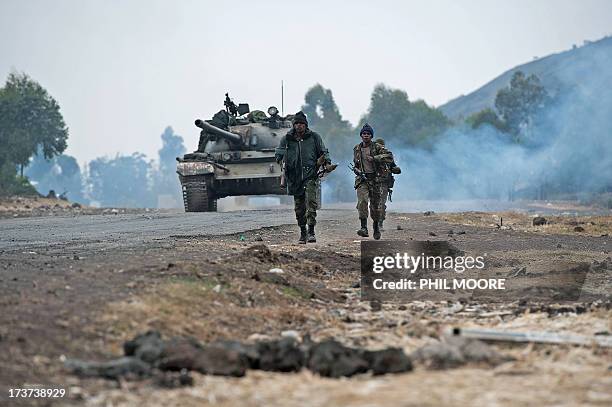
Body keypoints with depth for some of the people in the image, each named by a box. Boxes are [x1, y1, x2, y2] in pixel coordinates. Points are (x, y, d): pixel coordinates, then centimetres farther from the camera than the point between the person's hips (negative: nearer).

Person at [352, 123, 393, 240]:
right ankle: (364, 228, -28)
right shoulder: (356, 149, 10)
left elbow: (390, 156, -15)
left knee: (375, 205, 7)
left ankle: (376, 226, 31)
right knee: (362, 201, -22)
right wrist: (357, 170, 4)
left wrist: (374, 158, -23)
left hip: (375, 179, -1)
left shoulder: (377, 147, -2)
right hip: (362, 179, 1)